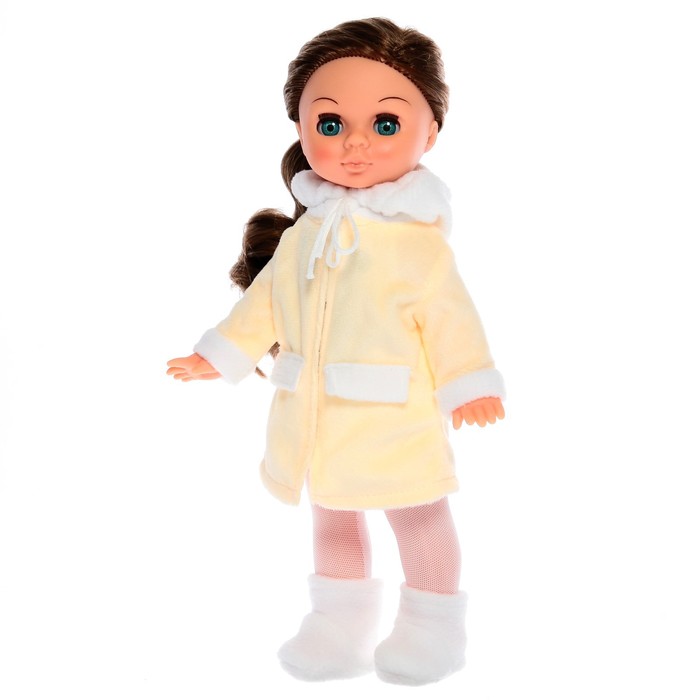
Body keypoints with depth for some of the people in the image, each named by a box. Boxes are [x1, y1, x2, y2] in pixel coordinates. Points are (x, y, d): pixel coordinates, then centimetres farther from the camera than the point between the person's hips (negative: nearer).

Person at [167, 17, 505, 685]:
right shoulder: (300, 235, 4)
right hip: (315, 421, 6)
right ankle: (340, 625, 37)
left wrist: (469, 383, -16)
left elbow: (449, 315, -11)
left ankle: (432, 628, 27)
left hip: (396, 418, -6)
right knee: (330, 514, 19)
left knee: (418, 515, 8)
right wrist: (222, 353, 17)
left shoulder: (417, 241, -13)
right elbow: (264, 300, 14)